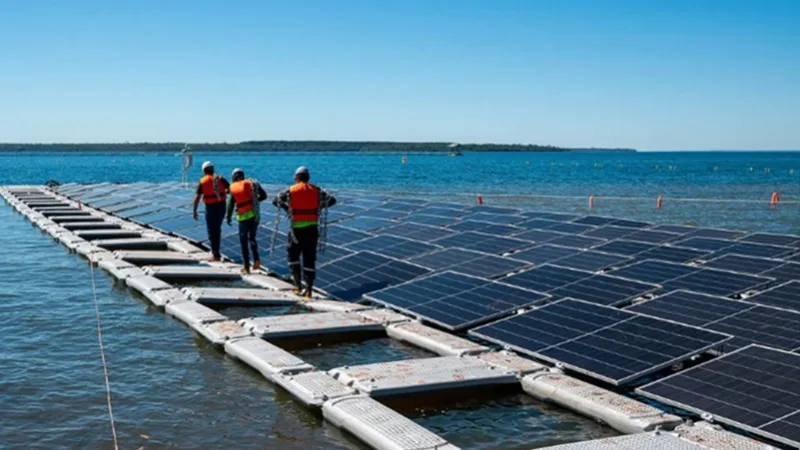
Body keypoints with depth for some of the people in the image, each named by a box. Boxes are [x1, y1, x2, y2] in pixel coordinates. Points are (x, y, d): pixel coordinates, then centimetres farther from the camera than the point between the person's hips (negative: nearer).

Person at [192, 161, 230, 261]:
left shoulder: (203, 181, -7)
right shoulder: (220, 178, 1)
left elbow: (197, 197, -10)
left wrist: (194, 211, -6)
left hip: (211, 208, -4)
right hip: (222, 206, 4)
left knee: (212, 231, 4)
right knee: (217, 229, 20)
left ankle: (215, 255, 3)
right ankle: (216, 251, 26)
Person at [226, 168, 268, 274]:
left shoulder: (233, 188, 1)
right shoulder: (252, 183, 3)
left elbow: (230, 204, 1)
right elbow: (264, 196, 3)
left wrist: (228, 218, 11)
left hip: (242, 216, -2)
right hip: (254, 215, 2)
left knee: (243, 241, 8)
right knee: (252, 238, 17)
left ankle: (246, 267, 8)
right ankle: (256, 259, -6)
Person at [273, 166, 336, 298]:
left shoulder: (290, 191, 0)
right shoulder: (316, 191, 4)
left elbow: (275, 201, 4)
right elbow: (332, 200, 4)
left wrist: (286, 207, 18)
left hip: (297, 228, -2)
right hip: (312, 228, 2)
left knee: (293, 255, 16)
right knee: (310, 259, 6)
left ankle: (298, 285, 10)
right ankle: (308, 289, 3)